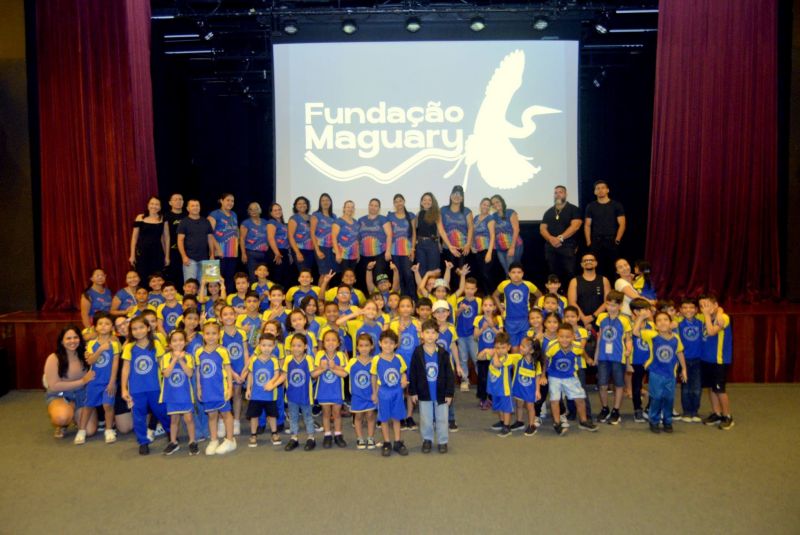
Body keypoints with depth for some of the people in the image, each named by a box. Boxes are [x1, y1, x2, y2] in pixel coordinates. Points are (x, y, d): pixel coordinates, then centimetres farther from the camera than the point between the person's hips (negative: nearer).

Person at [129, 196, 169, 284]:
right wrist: (132, 255, 2)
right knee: (142, 278, -2)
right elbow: (134, 237, 5)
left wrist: (167, 256, 6)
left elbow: (166, 238, 8)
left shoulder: (163, 219, 4)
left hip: (157, 253, 1)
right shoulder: (140, 218, 2)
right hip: (142, 252, 0)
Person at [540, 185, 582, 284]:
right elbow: (542, 229, 9)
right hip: (551, 247, 4)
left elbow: (575, 226, -9)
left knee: (570, 273, -10)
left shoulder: (573, 209, 4)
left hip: (568, 246, -4)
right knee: (554, 274, 5)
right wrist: (551, 239, -12)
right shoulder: (549, 212, 18)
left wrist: (560, 238, -17)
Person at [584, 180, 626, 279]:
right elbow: (587, 225, 8)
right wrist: (588, 241, -2)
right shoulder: (591, 206, 10)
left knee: (612, 268, -3)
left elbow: (622, 225, 2)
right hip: (596, 242, 1)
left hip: (611, 241, -1)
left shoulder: (616, 205, 5)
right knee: (597, 268, 0)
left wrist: (617, 239, -7)